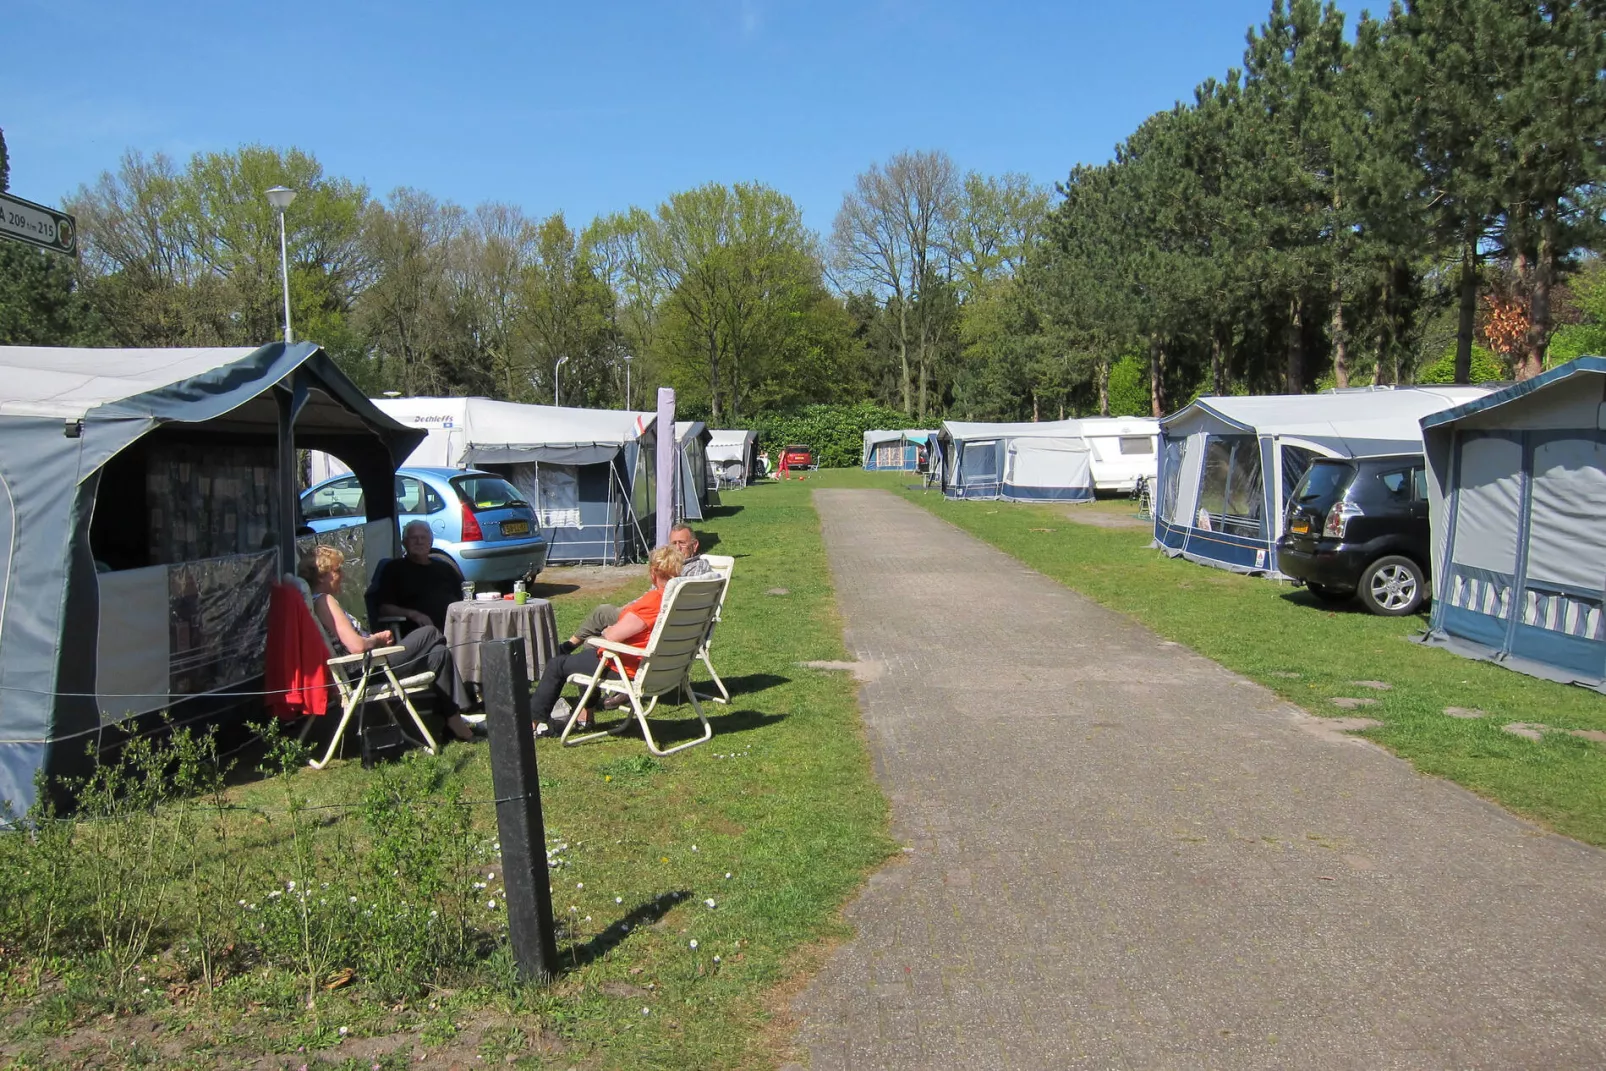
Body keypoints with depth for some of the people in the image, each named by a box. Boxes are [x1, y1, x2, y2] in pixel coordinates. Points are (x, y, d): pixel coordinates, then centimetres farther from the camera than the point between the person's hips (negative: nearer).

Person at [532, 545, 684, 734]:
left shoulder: (653, 600, -27)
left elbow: (612, 636, -25)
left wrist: (607, 631, -3)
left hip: (627, 669, -9)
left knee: (556, 664, 13)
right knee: (588, 654, 34)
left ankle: (533, 720, 29)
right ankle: (584, 718, 34)